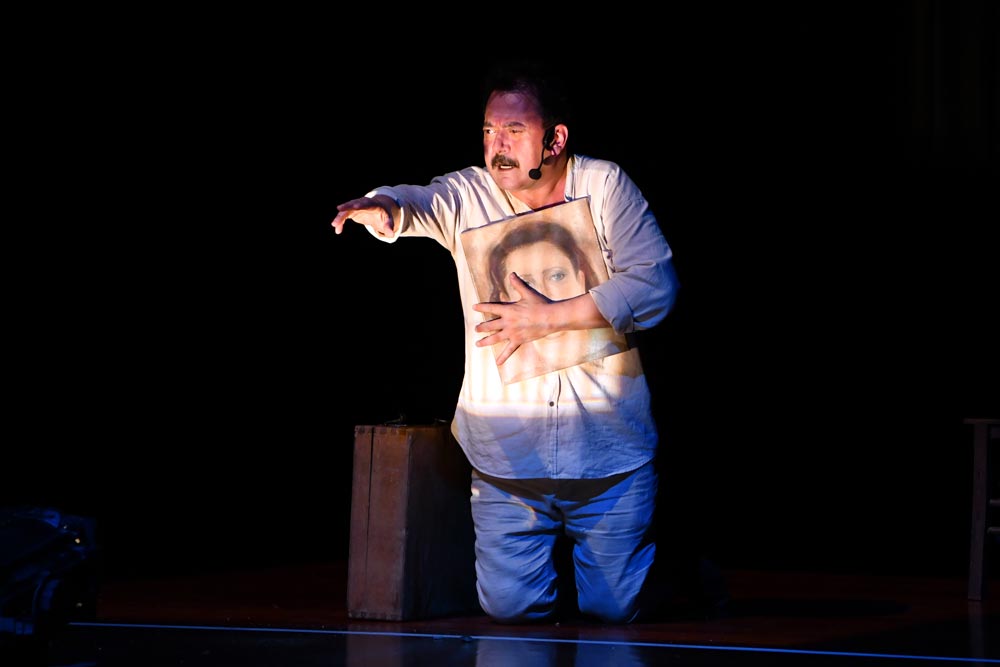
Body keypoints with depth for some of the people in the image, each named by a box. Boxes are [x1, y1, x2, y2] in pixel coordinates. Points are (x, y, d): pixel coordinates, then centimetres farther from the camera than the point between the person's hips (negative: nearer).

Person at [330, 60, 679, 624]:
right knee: (512, 608, 1)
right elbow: (417, 204, -22)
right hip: (507, 461, 2)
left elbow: (655, 286, -12)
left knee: (614, 608, 4)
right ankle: (548, 551, 35)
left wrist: (551, 317, -17)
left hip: (608, 453, -2)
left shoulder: (606, 186, -4)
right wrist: (383, 208, -47)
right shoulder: (468, 196, 0)